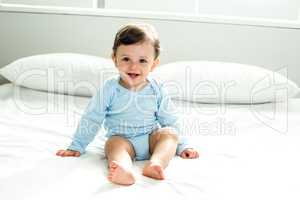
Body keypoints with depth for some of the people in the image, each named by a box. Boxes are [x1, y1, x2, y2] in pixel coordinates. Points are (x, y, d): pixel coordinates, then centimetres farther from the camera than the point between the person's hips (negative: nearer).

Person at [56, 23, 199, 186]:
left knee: (169, 133, -24)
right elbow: (91, 119, 0)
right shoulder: (109, 89, -6)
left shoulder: (157, 90, -1)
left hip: (151, 139, 2)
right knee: (113, 143, -32)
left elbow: (170, 121, 8)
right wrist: (77, 147, 0)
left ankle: (155, 163, -48)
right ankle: (124, 170, -61)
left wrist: (182, 146, 6)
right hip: (121, 139, -2)